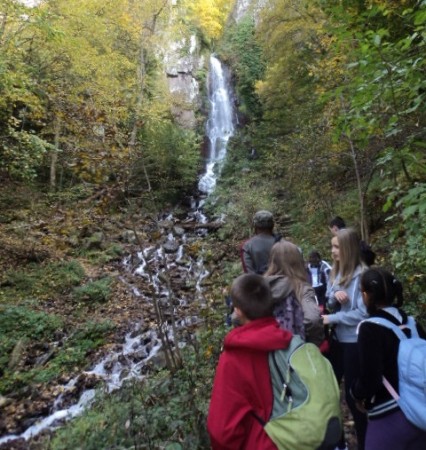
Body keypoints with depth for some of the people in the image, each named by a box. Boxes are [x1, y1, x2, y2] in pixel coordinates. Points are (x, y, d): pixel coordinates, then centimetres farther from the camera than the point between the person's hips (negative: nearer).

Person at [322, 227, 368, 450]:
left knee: (353, 394, 9)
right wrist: (334, 295, -14)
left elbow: (363, 313, -21)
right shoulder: (335, 272, 3)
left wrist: (331, 319, -16)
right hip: (337, 339, 7)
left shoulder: (361, 274, -18)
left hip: (355, 342, -7)